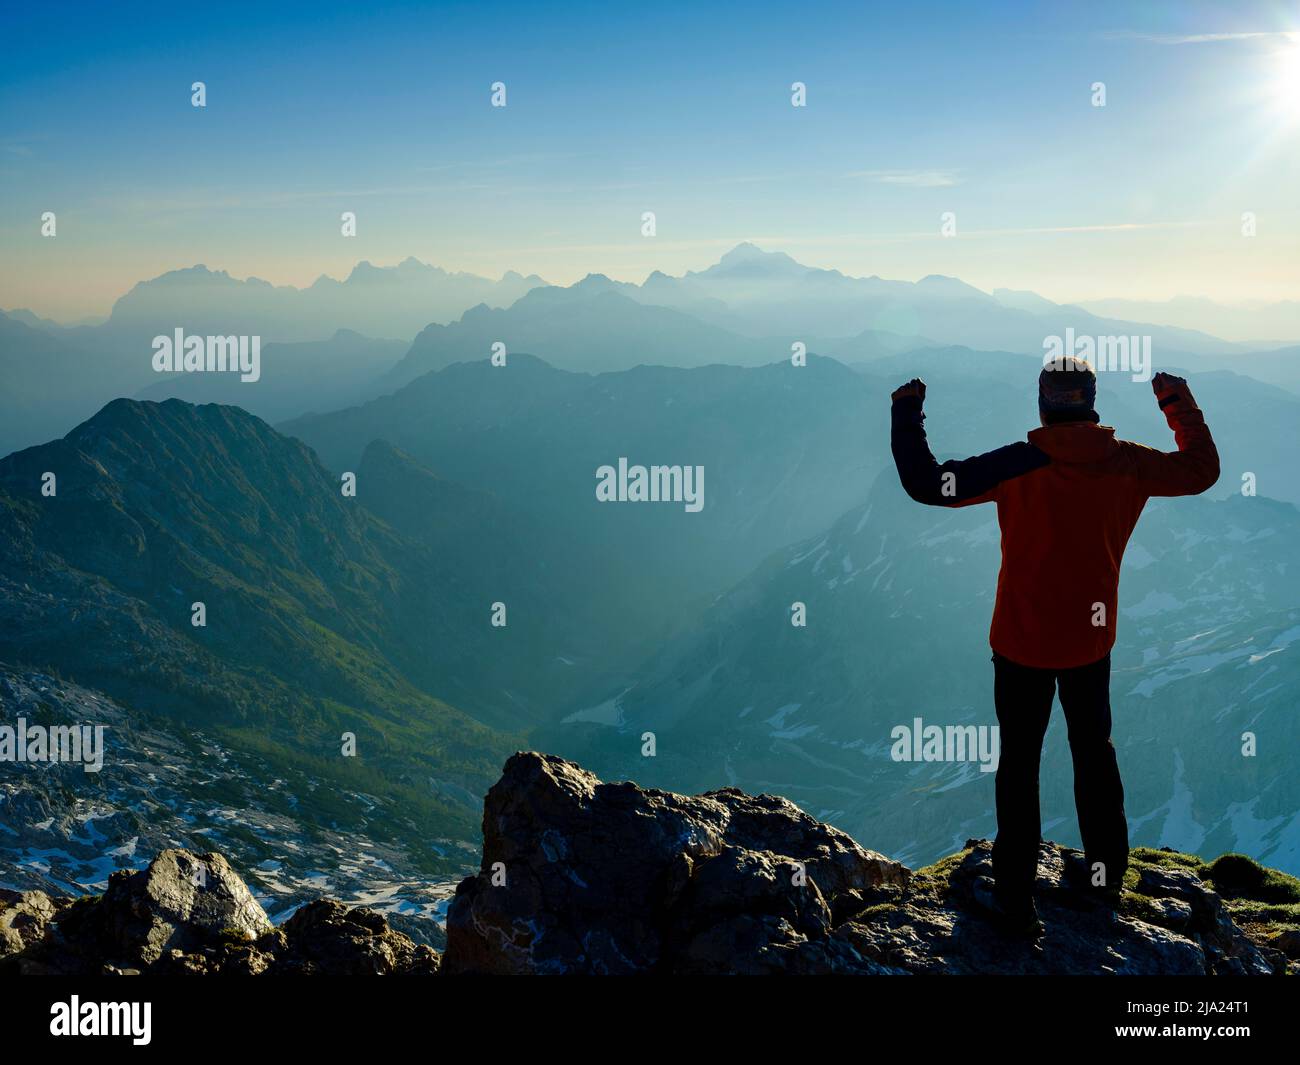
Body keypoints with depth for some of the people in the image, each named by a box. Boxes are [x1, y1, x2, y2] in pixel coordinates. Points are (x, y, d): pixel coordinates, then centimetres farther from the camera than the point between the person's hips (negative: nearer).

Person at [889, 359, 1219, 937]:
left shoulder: (1018, 465, -20)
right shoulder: (1128, 464, -8)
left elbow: (926, 483, -23)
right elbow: (1200, 470, 10)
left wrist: (907, 412, -11)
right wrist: (1181, 403, 21)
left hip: (1023, 644, -4)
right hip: (1093, 641, 4)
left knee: (1019, 764, 7)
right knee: (1094, 751, 23)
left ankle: (1015, 901, 13)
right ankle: (1105, 873, 37)